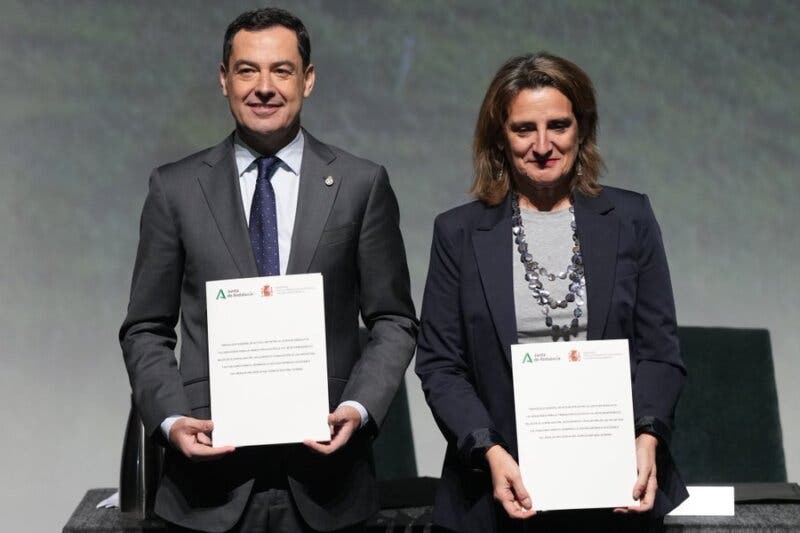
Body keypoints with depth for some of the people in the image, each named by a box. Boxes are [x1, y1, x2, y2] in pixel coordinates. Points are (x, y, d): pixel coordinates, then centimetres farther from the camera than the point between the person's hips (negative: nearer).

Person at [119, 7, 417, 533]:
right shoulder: (175, 188, 3)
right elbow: (146, 330, 6)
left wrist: (359, 407, -11)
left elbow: (394, 321, 4)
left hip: (324, 472, 0)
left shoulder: (362, 184, 2)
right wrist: (171, 419, -10)